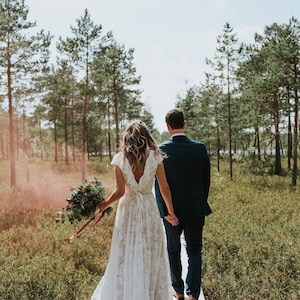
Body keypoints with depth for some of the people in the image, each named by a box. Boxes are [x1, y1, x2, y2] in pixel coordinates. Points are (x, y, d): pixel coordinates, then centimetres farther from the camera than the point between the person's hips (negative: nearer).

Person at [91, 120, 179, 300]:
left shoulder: (120, 159, -5)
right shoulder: (155, 157, -5)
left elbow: (120, 191, -11)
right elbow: (164, 188, -2)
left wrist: (104, 204, 5)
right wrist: (171, 213, 8)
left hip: (128, 208, 0)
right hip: (149, 208, 0)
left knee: (126, 257, 12)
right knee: (151, 255, 12)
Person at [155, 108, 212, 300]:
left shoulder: (162, 150, -12)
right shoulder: (200, 148, -5)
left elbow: (158, 183, -8)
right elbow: (206, 181, 2)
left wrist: (163, 209, 0)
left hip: (172, 210, -1)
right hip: (196, 209, 1)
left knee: (174, 251, 16)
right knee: (194, 251, 11)